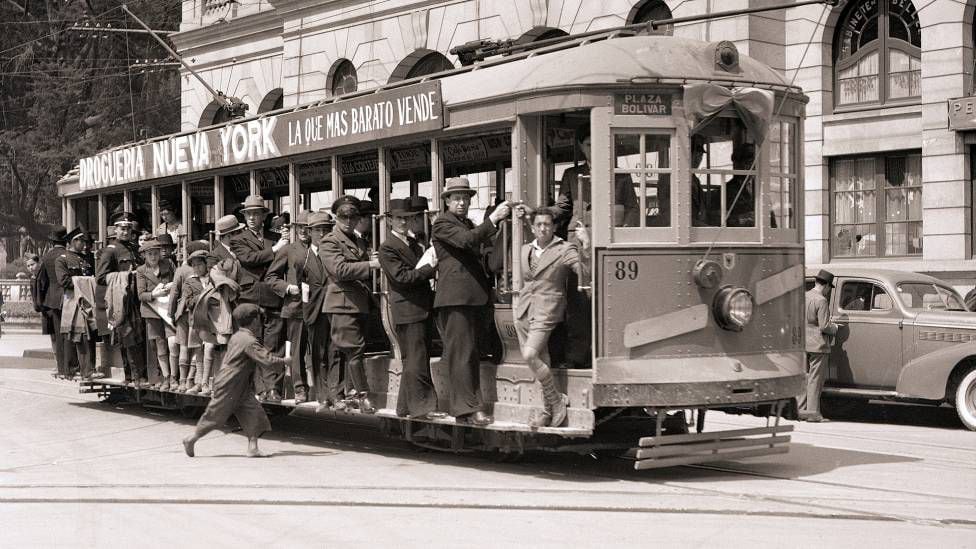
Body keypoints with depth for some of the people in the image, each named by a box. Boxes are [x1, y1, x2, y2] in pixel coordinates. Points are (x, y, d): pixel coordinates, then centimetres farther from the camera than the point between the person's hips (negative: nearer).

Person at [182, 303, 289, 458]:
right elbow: (268, 361, -24)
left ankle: (252, 447, -4)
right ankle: (191, 439, 17)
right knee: (215, 415, 2)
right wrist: (284, 361, -9)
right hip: (228, 387, -10)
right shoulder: (249, 342, -20)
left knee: (253, 412, -1)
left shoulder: (236, 336, 9)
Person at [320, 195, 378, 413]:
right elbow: (340, 270, -19)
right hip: (342, 303, -8)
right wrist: (371, 264, -22)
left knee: (353, 352, 11)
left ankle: (352, 394, 17)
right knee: (354, 350, -11)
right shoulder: (329, 241, -5)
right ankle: (363, 396, -10)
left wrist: (374, 259, 6)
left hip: (360, 304, 8)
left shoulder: (359, 242, 19)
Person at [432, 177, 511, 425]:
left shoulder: (469, 224, 23)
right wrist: (492, 219, -22)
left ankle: (473, 407, 13)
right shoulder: (443, 223, -5)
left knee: (472, 356, 10)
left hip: (474, 297, 9)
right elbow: (466, 240, -21)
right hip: (455, 297, -9)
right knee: (461, 354, -9)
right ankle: (466, 409, -9)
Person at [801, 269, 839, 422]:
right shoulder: (821, 301, -15)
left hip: (804, 344, 7)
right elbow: (825, 326, -17)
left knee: (805, 378, 13)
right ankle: (813, 413, -1)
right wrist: (835, 327, 2)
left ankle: (801, 410, 15)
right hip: (818, 345, -7)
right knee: (815, 380, -3)